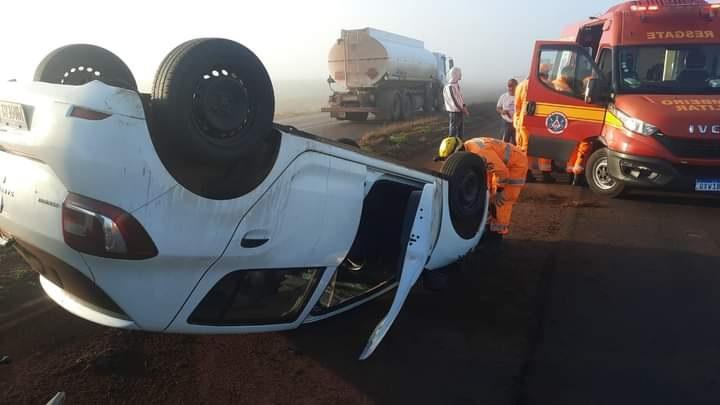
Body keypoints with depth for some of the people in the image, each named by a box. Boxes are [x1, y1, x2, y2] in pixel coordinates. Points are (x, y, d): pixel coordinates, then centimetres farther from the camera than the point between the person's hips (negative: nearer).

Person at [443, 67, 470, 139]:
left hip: (459, 111, 9)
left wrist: (465, 108, 7)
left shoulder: (457, 85, 11)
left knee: (461, 130, 15)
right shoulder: (450, 87, -18)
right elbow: (454, 101, -20)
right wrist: (463, 110, -14)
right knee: (453, 130, -3)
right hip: (454, 112, -9)